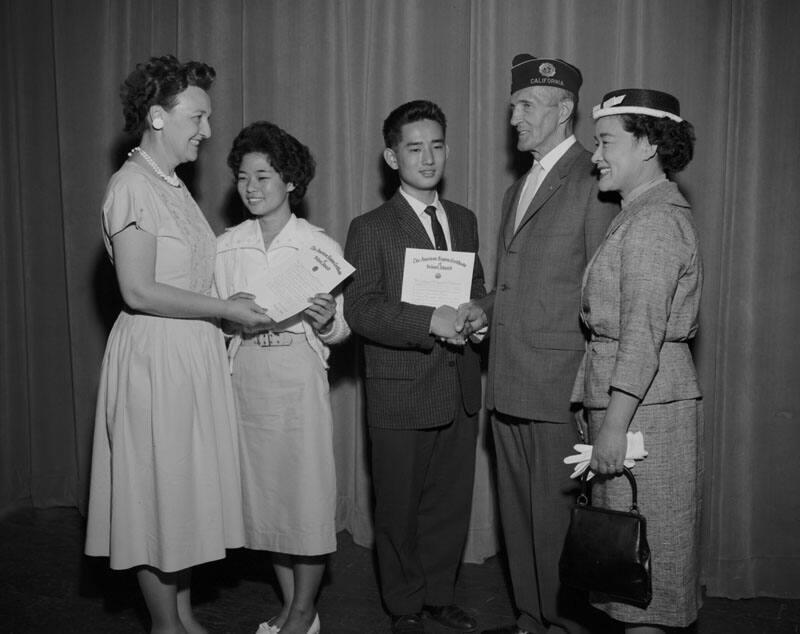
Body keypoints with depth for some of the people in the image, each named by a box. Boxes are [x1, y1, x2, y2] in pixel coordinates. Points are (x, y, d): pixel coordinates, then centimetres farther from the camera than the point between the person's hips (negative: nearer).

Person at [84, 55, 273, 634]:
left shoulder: (173, 186, 14)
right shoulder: (134, 185, -13)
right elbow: (139, 291, -19)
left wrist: (230, 308, 6)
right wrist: (224, 309, -15)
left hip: (194, 354, 9)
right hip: (155, 354, -9)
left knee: (188, 488, 15)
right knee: (159, 488, 3)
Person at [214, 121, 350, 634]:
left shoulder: (322, 247, -2)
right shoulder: (226, 248, 6)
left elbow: (342, 329, 1)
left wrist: (325, 322, -20)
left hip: (300, 374, -3)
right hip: (246, 374, 3)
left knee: (308, 487, 0)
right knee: (264, 488, 10)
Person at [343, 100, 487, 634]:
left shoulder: (465, 220, 13)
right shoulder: (370, 229, -4)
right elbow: (360, 310, -12)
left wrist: (477, 318, -1)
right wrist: (429, 321, -24)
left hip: (461, 390, 5)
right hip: (401, 394, -4)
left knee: (451, 501, 13)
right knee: (399, 507, 8)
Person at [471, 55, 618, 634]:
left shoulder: (593, 184, -8)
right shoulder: (517, 190, 19)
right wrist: (479, 309, 8)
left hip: (560, 389, -8)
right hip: (509, 387, 8)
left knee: (556, 517, 1)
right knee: (519, 514, 15)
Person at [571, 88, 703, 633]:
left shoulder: (655, 220, -14)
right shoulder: (643, 213, 17)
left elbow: (644, 331, -21)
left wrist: (614, 424, -22)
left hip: (644, 404, -10)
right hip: (637, 400, 10)